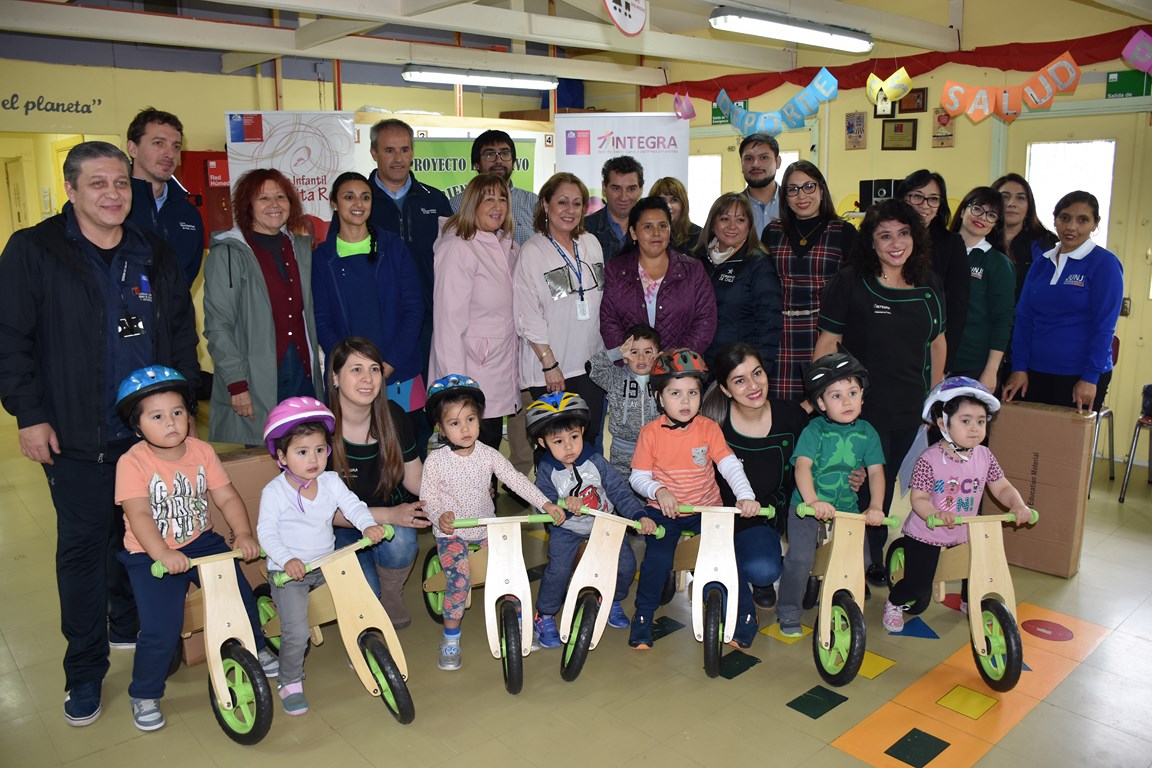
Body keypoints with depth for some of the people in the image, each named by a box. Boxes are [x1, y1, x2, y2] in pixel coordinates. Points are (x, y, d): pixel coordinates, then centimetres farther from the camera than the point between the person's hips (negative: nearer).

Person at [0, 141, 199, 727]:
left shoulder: (155, 256, 8)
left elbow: (182, 331, 14)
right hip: (75, 437, -3)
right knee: (83, 546, 3)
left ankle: (129, 625, 36)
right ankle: (85, 668, 16)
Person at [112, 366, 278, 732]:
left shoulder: (202, 452, -4)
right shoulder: (132, 462, -16)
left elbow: (227, 497, -5)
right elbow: (139, 515, -25)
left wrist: (243, 533, -21)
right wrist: (162, 554, -39)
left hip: (201, 541, 4)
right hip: (151, 555, -4)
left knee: (241, 598, -1)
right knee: (161, 630, -13)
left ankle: (256, 649, 31)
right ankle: (144, 695, 13)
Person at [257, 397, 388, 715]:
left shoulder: (331, 482, -2)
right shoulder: (274, 492, -15)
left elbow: (353, 505, -6)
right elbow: (266, 532, -15)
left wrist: (368, 525, -27)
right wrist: (287, 560, -30)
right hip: (288, 570, -4)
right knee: (296, 632, -13)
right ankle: (290, 683, 12)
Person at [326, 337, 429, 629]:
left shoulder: (393, 416, -9)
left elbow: (415, 478, 0)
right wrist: (388, 515, -31)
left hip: (392, 516, 3)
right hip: (341, 527, -2)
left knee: (400, 541, -32)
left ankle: (393, 597, 0)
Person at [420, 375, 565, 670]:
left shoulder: (489, 455, -3)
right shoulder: (436, 461, -10)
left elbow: (516, 480, -7)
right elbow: (427, 497, -6)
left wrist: (545, 503, -17)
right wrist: (439, 516, -27)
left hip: (487, 528, 3)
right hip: (450, 533, -3)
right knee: (460, 580, -24)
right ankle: (451, 638, -4)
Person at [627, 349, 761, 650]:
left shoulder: (708, 428, -3)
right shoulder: (650, 432, -5)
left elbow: (730, 464, -12)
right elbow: (638, 476, -3)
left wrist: (746, 496, -27)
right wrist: (658, 491, -23)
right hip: (664, 511, -1)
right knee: (658, 557, -22)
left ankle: (746, 614, 9)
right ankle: (643, 616, 0)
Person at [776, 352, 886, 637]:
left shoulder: (867, 432, 1)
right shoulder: (814, 430, -10)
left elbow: (876, 472, -4)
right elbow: (802, 466, -22)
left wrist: (875, 507, -19)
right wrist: (812, 501, -38)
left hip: (848, 508, 4)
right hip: (808, 506, -3)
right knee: (801, 557, -16)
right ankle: (788, 612, 5)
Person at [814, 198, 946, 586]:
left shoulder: (929, 284, 7)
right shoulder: (849, 282, -8)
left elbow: (937, 341, 16)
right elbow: (827, 342, -8)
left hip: (911, 409, 5)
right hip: (862, 407, -5)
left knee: (888, 484, 18)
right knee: (861, 484, 1)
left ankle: (875, 556, 36)